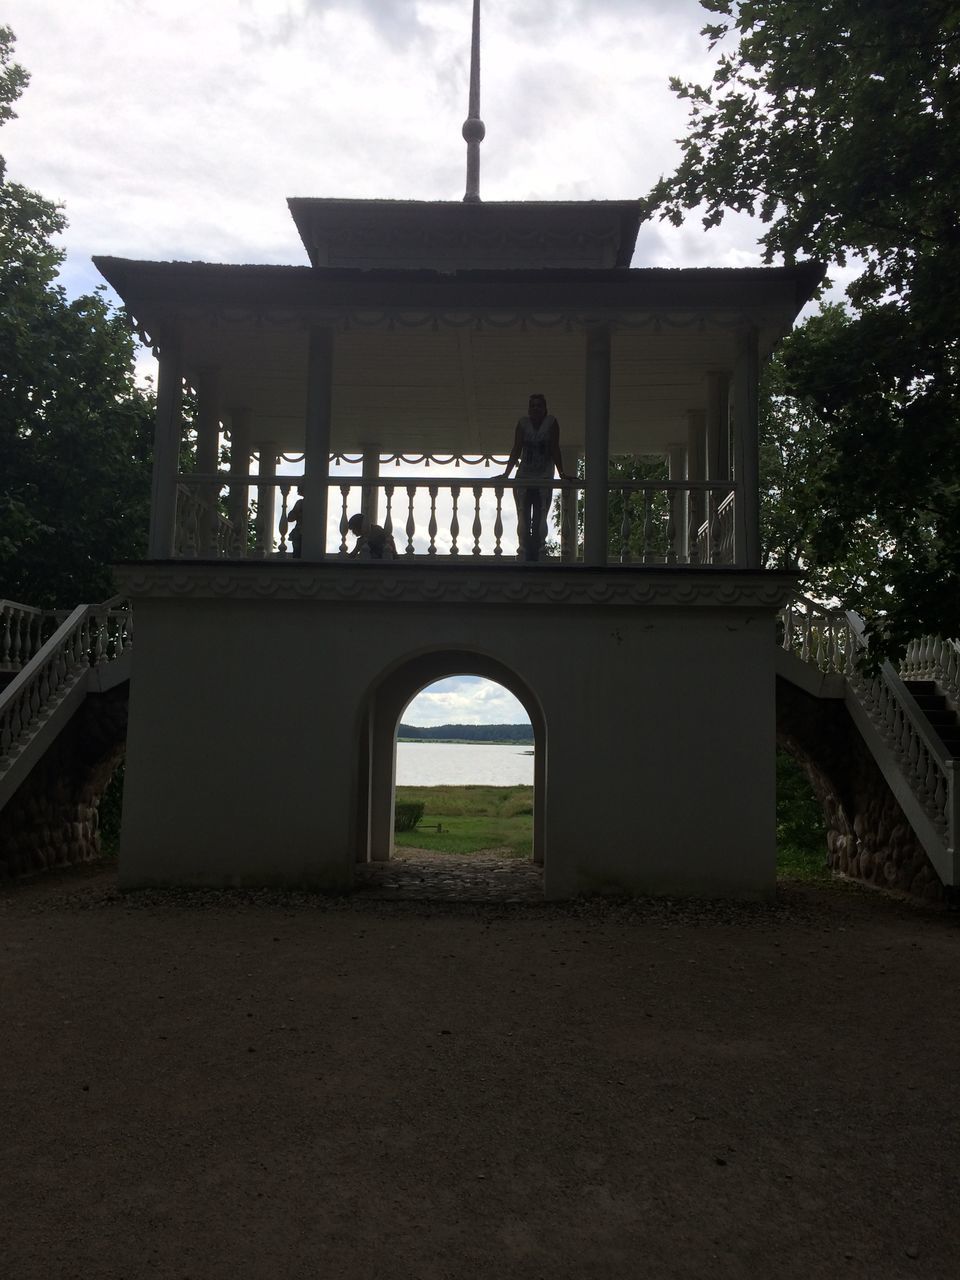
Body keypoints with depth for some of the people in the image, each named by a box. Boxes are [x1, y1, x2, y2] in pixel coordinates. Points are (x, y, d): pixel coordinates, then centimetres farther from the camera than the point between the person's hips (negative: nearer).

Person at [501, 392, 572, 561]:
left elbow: (555, 450, -8)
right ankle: (526, 557, 5)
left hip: (544, 480, -2)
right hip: (523, 478, 2)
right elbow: (516, 451, -3)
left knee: (539, 521, -3)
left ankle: (535, 556, 2)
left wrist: (561, 474, -14)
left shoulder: (552, 422, -7)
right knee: (523, 521, 1)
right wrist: (506, 474, -10)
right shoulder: (523, 423, -2)